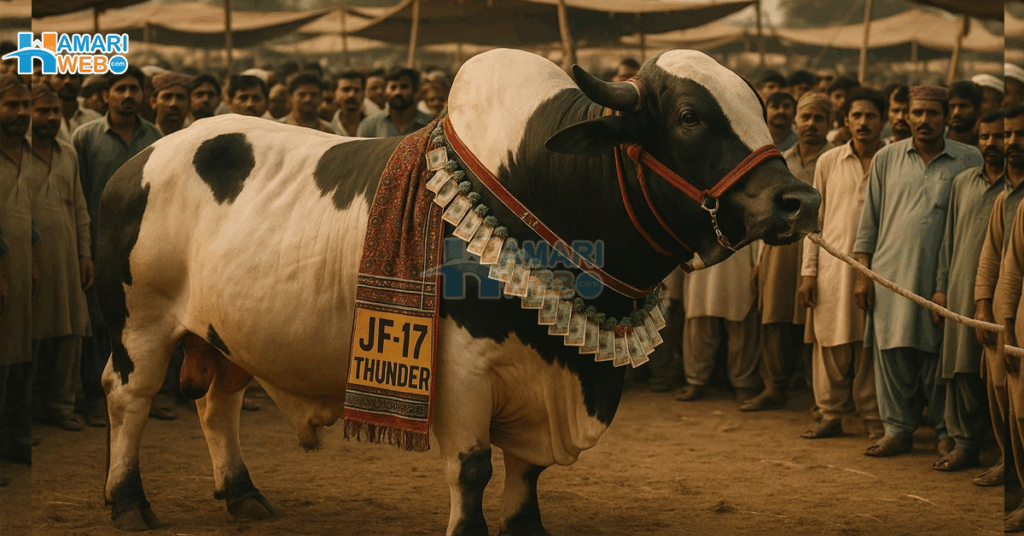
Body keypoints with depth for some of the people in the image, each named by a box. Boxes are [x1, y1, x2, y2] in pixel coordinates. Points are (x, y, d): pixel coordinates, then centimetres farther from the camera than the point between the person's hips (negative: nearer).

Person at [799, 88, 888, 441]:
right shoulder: (828, 162, 8)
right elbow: (815, 220, 10)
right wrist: (808, 271, 5)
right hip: (832, 267, 2)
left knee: (871, 348, 1)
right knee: (831, 346, 3)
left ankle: (874, 421, 10)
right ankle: (830, 415, 14)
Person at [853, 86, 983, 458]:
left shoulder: (969, 161, 2)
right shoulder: (887, 159, 9)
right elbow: (869, 220, 11)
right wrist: (862, 273, 4)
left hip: (942, 278, -2)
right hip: (891, 274, 2)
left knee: (940, 357, 2)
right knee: (892, 353, 3)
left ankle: (946, 431, 14)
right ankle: (897, 430, 14)